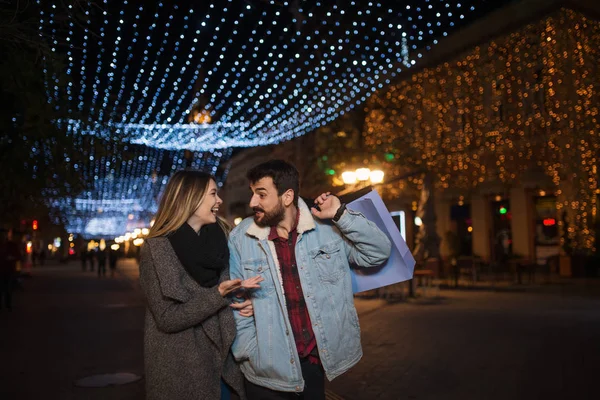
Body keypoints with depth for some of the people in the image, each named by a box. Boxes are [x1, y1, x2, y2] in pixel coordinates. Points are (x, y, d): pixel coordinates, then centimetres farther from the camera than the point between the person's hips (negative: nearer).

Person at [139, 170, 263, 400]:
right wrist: (219, 295, -25)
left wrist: (240, 303, -7)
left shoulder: (216, 239, 3)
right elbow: (167, 318, -19)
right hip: (179, 368, -5)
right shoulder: (157, 248, -15)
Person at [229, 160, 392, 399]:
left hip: (318, 360, 1)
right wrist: (249, 354, -6)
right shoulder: (241, 238, -6)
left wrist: (341, 215, -14)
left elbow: (379, 253, -4)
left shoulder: (327, 228, -5)